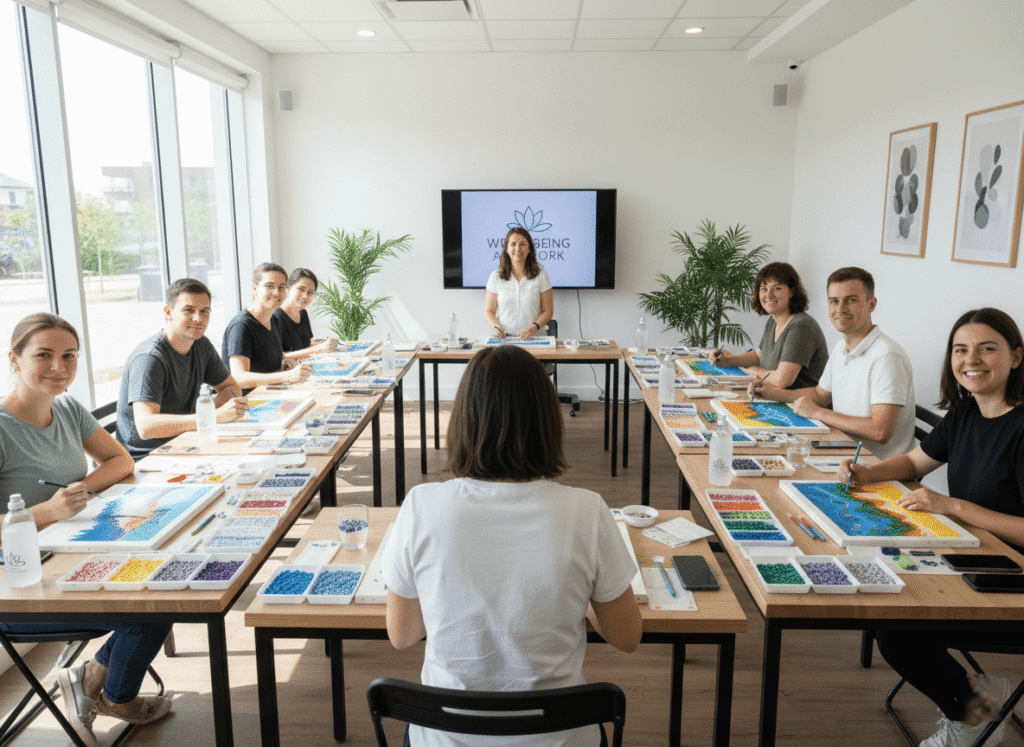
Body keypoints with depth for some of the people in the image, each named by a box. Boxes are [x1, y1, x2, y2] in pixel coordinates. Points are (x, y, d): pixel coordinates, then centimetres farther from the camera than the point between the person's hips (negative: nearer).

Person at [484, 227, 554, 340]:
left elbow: (548, 311, 6)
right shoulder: (496, 277, 7)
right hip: (504, 338, 1)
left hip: (535, 338, -1)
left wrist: (534, 327, -12)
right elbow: (489, 311, 10)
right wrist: (496, 327, -11)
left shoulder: (541, 275, 6)